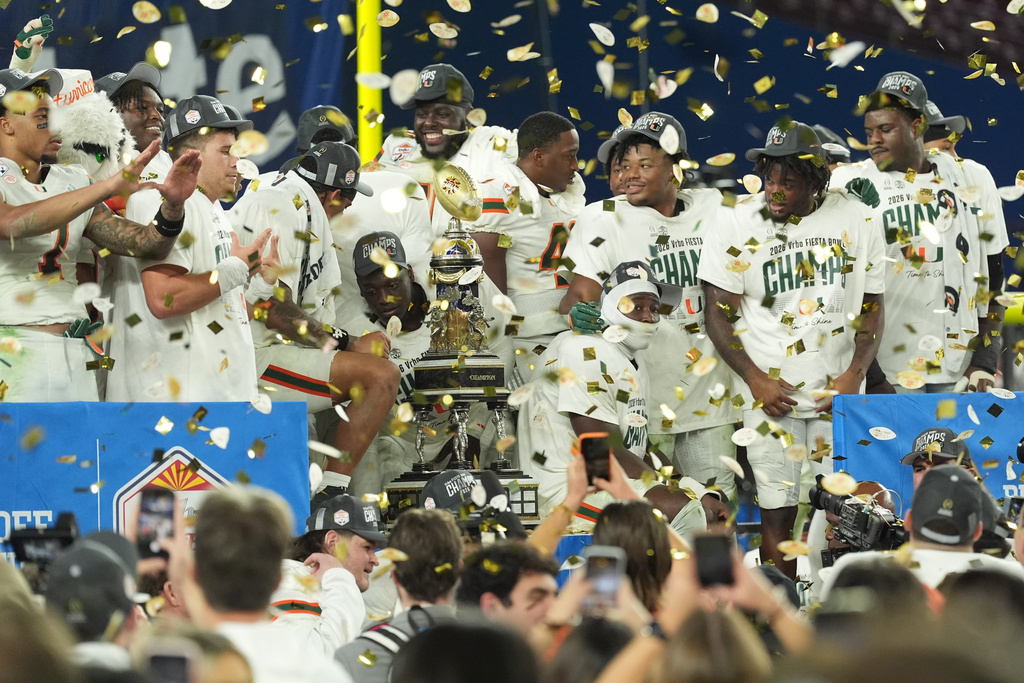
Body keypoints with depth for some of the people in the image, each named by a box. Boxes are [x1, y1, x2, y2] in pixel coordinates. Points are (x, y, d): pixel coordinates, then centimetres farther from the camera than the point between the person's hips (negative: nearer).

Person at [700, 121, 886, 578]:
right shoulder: (741, 224, -3)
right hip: (770, 390, -2)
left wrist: (854, 376, -6)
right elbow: (719, 314, -1)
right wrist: (755, 379, -12)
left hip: (838, 389, 2)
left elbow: (871, 309, 8)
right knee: (777, 511, -3)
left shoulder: (857, 222, 2)